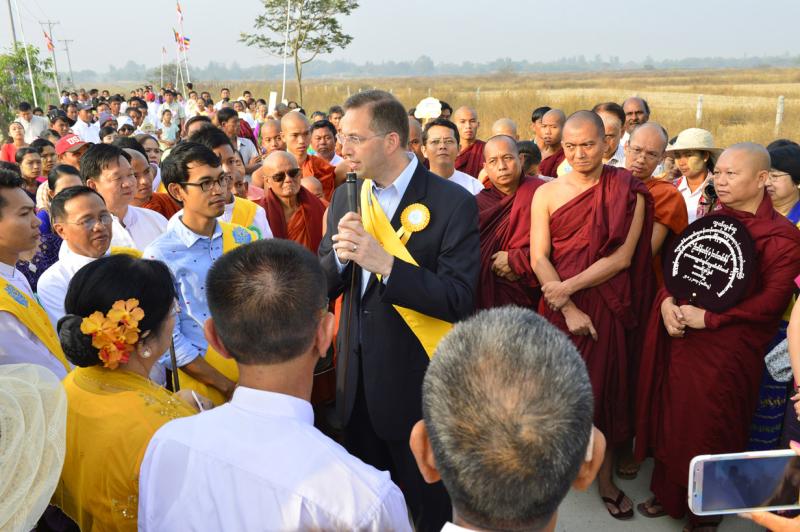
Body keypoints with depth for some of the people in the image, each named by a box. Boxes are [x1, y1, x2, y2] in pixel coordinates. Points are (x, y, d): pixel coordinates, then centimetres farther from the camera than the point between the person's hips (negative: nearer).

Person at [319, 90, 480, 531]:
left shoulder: (453, 203, -15)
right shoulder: (346, 198, 3)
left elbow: (459, 299, -21)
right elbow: (322, 287, 4)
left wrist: (384, 262, -30)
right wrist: (340, 255, -16)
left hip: (416, 381, -5)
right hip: (356, 378, 6)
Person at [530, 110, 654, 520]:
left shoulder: (629, 192, -5)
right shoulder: (546, 193, -1)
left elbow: (622, 257, -10)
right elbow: (539, 258, -6)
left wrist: (568, 287, -15)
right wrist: (569, 310, -14)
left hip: (607, 306, -1)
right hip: (559, 307, 1)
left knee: (604, 389, 10)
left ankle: (605, 478, 28)